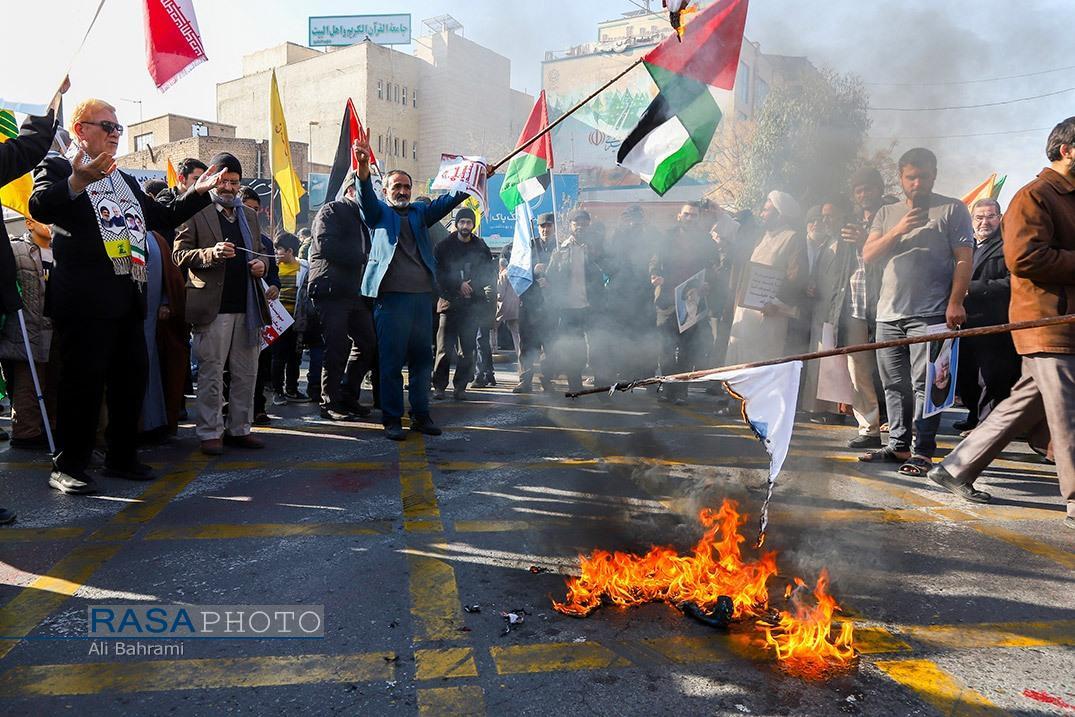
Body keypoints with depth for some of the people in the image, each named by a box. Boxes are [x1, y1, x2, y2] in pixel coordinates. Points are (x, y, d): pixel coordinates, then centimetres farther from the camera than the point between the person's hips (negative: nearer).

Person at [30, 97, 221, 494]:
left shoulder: (127, 181, 22)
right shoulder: (57, 167, -1)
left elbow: (162, 218, 27)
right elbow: (39, 207, -19)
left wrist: (198, 192, 17)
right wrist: (77, 182, -37)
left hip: (128, 297, 8)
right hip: (85, 299, -8)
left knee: (132, 379, 11)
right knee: (83, 383, -4)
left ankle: (122, 457, 24)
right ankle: (68, 467, 7)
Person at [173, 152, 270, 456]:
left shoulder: (249, 215, 20)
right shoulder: (195, 211, 4)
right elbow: (179, 254, -1)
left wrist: (261, 265, 5)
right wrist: (211, 254, -18)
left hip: (248, 304, 5)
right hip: (213, 305, -5)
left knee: (246, 373, 8)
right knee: (211, 373, -2)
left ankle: (239, 429, 17)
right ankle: (209, 432, 7)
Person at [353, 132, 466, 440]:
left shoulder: (420, 213, 21)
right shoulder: (379, 212, 11)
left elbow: (446, 201, 8)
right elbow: (366, 195, -8)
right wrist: (363, 164, -28)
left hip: (422, 293, 4)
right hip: (391, 294, -4)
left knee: (422, 357, 8)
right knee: (391, 358, -3)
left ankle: (420, 415, 18)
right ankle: (391, 419, 5)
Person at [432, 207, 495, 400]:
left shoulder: (481, 248, 11)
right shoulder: (444, 246, 6)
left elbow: (488, 275, 11)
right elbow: (438, 273, 1)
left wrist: (472, 285, -7)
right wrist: (458, 285, -9)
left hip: (472, 304, 2)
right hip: (449, 303, -2)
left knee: (467, 349, 1)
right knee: (445, 348, -5)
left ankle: (460, 386, 8)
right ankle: (439, 386, 4)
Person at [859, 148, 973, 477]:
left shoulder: (952, 209, 6)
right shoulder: (887, 214, 18)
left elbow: (963, 259, -2)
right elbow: (868, 255, 7)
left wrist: (955, 303, -12)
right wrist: (897, 231, -8)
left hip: (930, 314, -5)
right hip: (889, 314, 5)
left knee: (923, 384, -8)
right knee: (895, 385, 8)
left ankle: (921, 452, -4)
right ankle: (898, 446, 16)